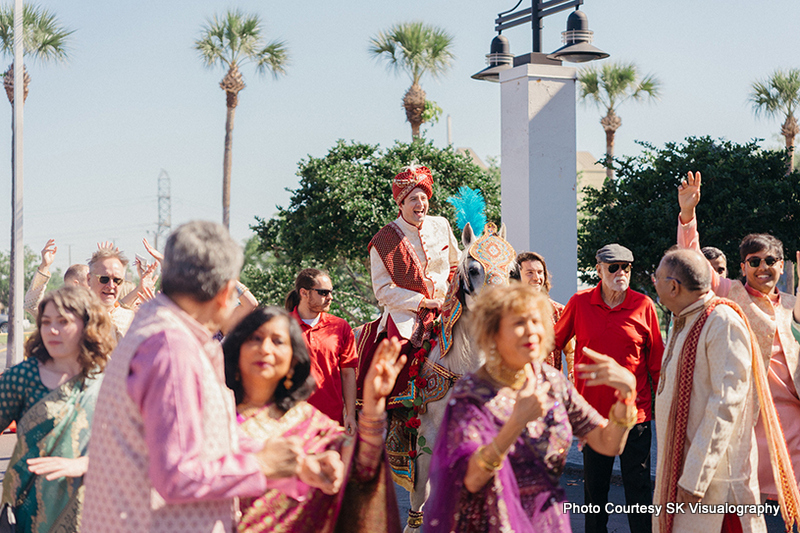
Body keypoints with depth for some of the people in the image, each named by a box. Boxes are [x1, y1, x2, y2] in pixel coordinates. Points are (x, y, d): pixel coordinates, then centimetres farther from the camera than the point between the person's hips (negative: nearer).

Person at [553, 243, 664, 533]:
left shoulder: (643, 305, -3)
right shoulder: (580, 303, -2)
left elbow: (656, 360, 3)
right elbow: (554, 341, 10)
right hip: (593, 411, 1)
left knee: (638, 488, 4)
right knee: (594, 489, 13)